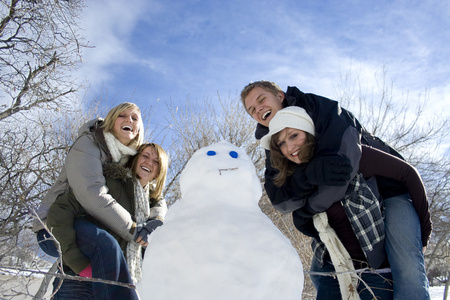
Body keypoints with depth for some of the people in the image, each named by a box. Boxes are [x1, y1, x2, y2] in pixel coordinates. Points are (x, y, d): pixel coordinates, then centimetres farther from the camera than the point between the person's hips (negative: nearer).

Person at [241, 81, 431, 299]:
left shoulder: (320, 107, -17)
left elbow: (343, 158, -31)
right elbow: (279, 201, -14)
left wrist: (305, 212, -20)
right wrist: (309, 174, -36)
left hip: (388, 188, -6)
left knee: (406, 266, -21)